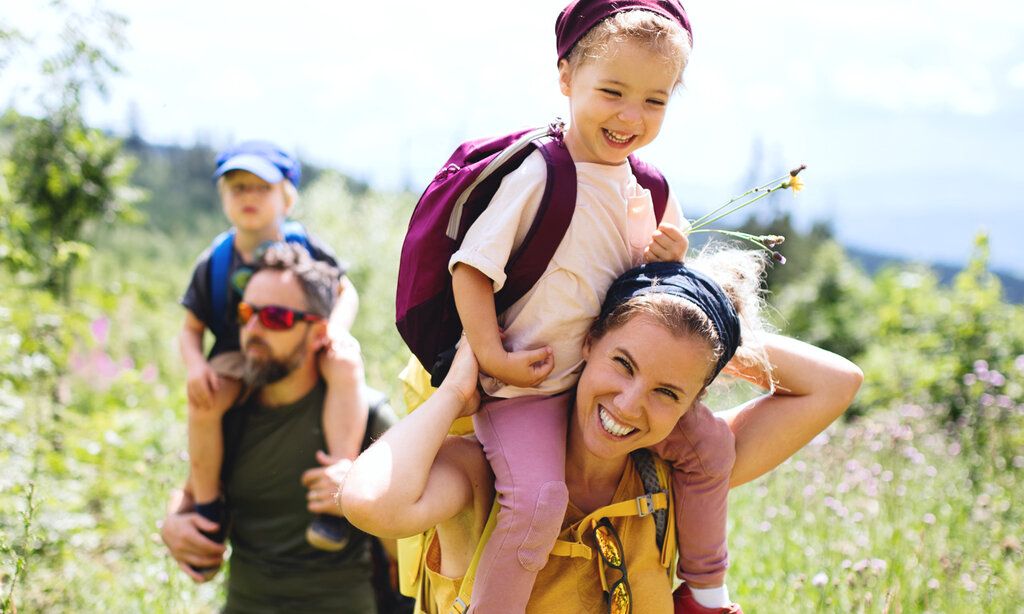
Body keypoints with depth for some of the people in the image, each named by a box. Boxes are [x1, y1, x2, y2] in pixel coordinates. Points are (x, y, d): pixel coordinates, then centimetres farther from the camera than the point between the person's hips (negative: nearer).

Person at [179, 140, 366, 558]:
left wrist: (337, 328, -15)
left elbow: (346, 292, 8)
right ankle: (207, 509, -11)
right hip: (239, 357, 1)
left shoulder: (306, 249, -3)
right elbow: (191, 329, 5)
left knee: (347, 366, -35)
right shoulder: (213, 264, -1)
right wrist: (195, 366, -18)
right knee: (202, 399, -32)